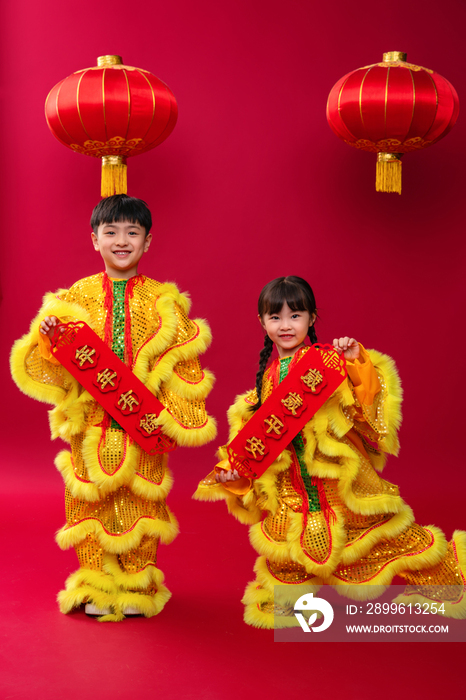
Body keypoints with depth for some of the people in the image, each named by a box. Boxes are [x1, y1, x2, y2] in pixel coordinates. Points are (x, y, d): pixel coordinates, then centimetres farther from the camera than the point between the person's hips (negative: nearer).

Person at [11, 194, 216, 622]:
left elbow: (181, 363, 2)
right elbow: (56, 360, 5)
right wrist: (49, 336, -16)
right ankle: (97, 586, 20)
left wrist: (175, 415, -6)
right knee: (92, 498, 5)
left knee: (141, 498, 6)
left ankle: (138, 586, 21)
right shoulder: (78, 297, 4)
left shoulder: (163, 301, 2)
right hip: (91, 420, 1)